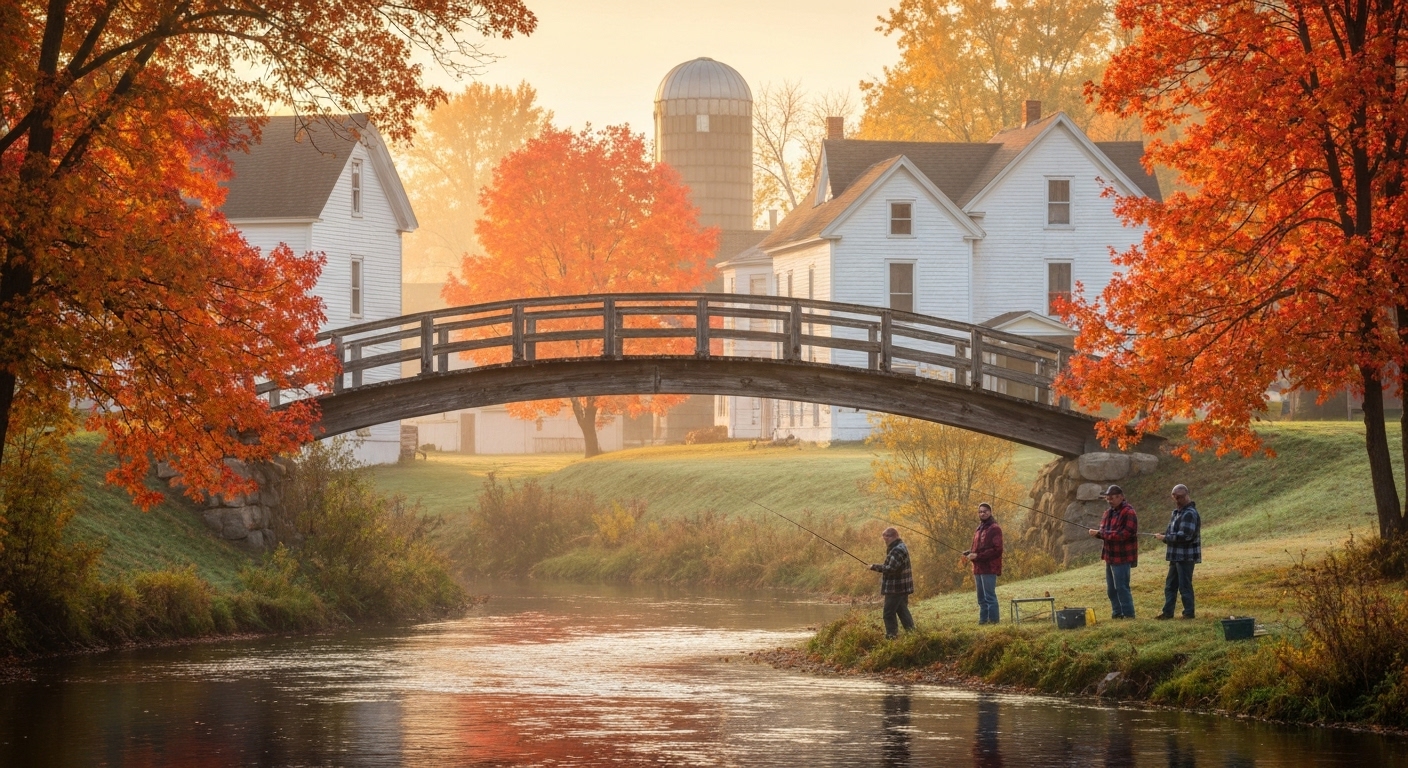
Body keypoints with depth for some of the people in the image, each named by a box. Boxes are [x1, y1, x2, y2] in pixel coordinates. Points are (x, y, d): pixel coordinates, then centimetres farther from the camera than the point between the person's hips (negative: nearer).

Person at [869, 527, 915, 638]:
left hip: (895, 589, -11)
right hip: (901, 588, 11)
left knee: (889, 613, -6)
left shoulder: (898, 550, -19)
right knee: (902, 611, 15)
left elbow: (891, 569, -25)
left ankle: (892, 636, -6)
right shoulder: (900, 547, 16)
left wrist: (876, 567, -15)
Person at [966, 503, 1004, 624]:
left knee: (989, 596, -10)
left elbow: (997, 550, -15)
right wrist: (970, 554, 5)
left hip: (989, 568, -9)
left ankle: (993, 620, -9)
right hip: (978, 569, 9)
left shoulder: (994, 529, -7)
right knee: (981, 598, 11)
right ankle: (983, 620, 15)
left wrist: (978, 556, -18)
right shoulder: (978, 530, 20)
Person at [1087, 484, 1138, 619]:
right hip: (1110, 556, 9)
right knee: (1111, 589, 14)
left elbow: (1124, 534, -23)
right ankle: (1117, 613, 23)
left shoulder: (1128, 513, -16)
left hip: (1121, 557, -9)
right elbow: (1104, 531, 15)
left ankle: (1129, 615, -4)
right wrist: (1096, 532, -9)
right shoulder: (1109, 512, 13)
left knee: (1121, 587, -9)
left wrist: (1101, 533, -22)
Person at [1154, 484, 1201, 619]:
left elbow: (1184, 536, -24)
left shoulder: (1190, 514, -17)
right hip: (1176, 556, 10)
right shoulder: (1177, 512, 14)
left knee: (1185, 585, -3)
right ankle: (1168, 612, 21)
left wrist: (1165, 538, -16)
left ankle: (1189, 612, 5)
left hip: (1186, 556, -10)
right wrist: (1164, 534, -2)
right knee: (1170, 585, 14)